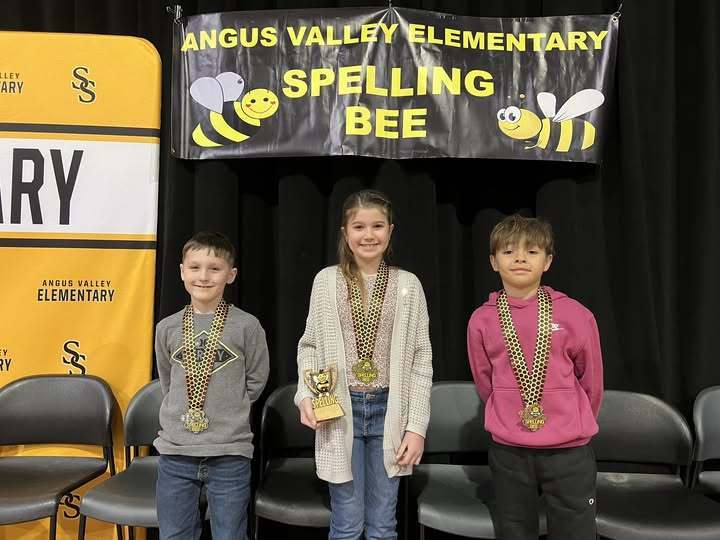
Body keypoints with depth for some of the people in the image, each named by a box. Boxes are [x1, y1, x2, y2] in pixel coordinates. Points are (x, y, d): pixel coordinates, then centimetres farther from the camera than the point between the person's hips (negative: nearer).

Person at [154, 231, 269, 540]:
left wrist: (228, 411, 5)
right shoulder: (167, 328, 2)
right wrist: (182, 413, 11)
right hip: (175, 452, 3)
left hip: (230, 454, -2)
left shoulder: (247, 326, -7)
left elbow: (256, 380, 4)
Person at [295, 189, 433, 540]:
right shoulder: (326, 281, 1)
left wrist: (416, 425, -4)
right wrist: (306, 395, -8)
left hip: (389, 411, 1)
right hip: (340, 410, 0)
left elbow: (421, 359, 0)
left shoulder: (408, 285, 0)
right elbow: (309, 345, 8)